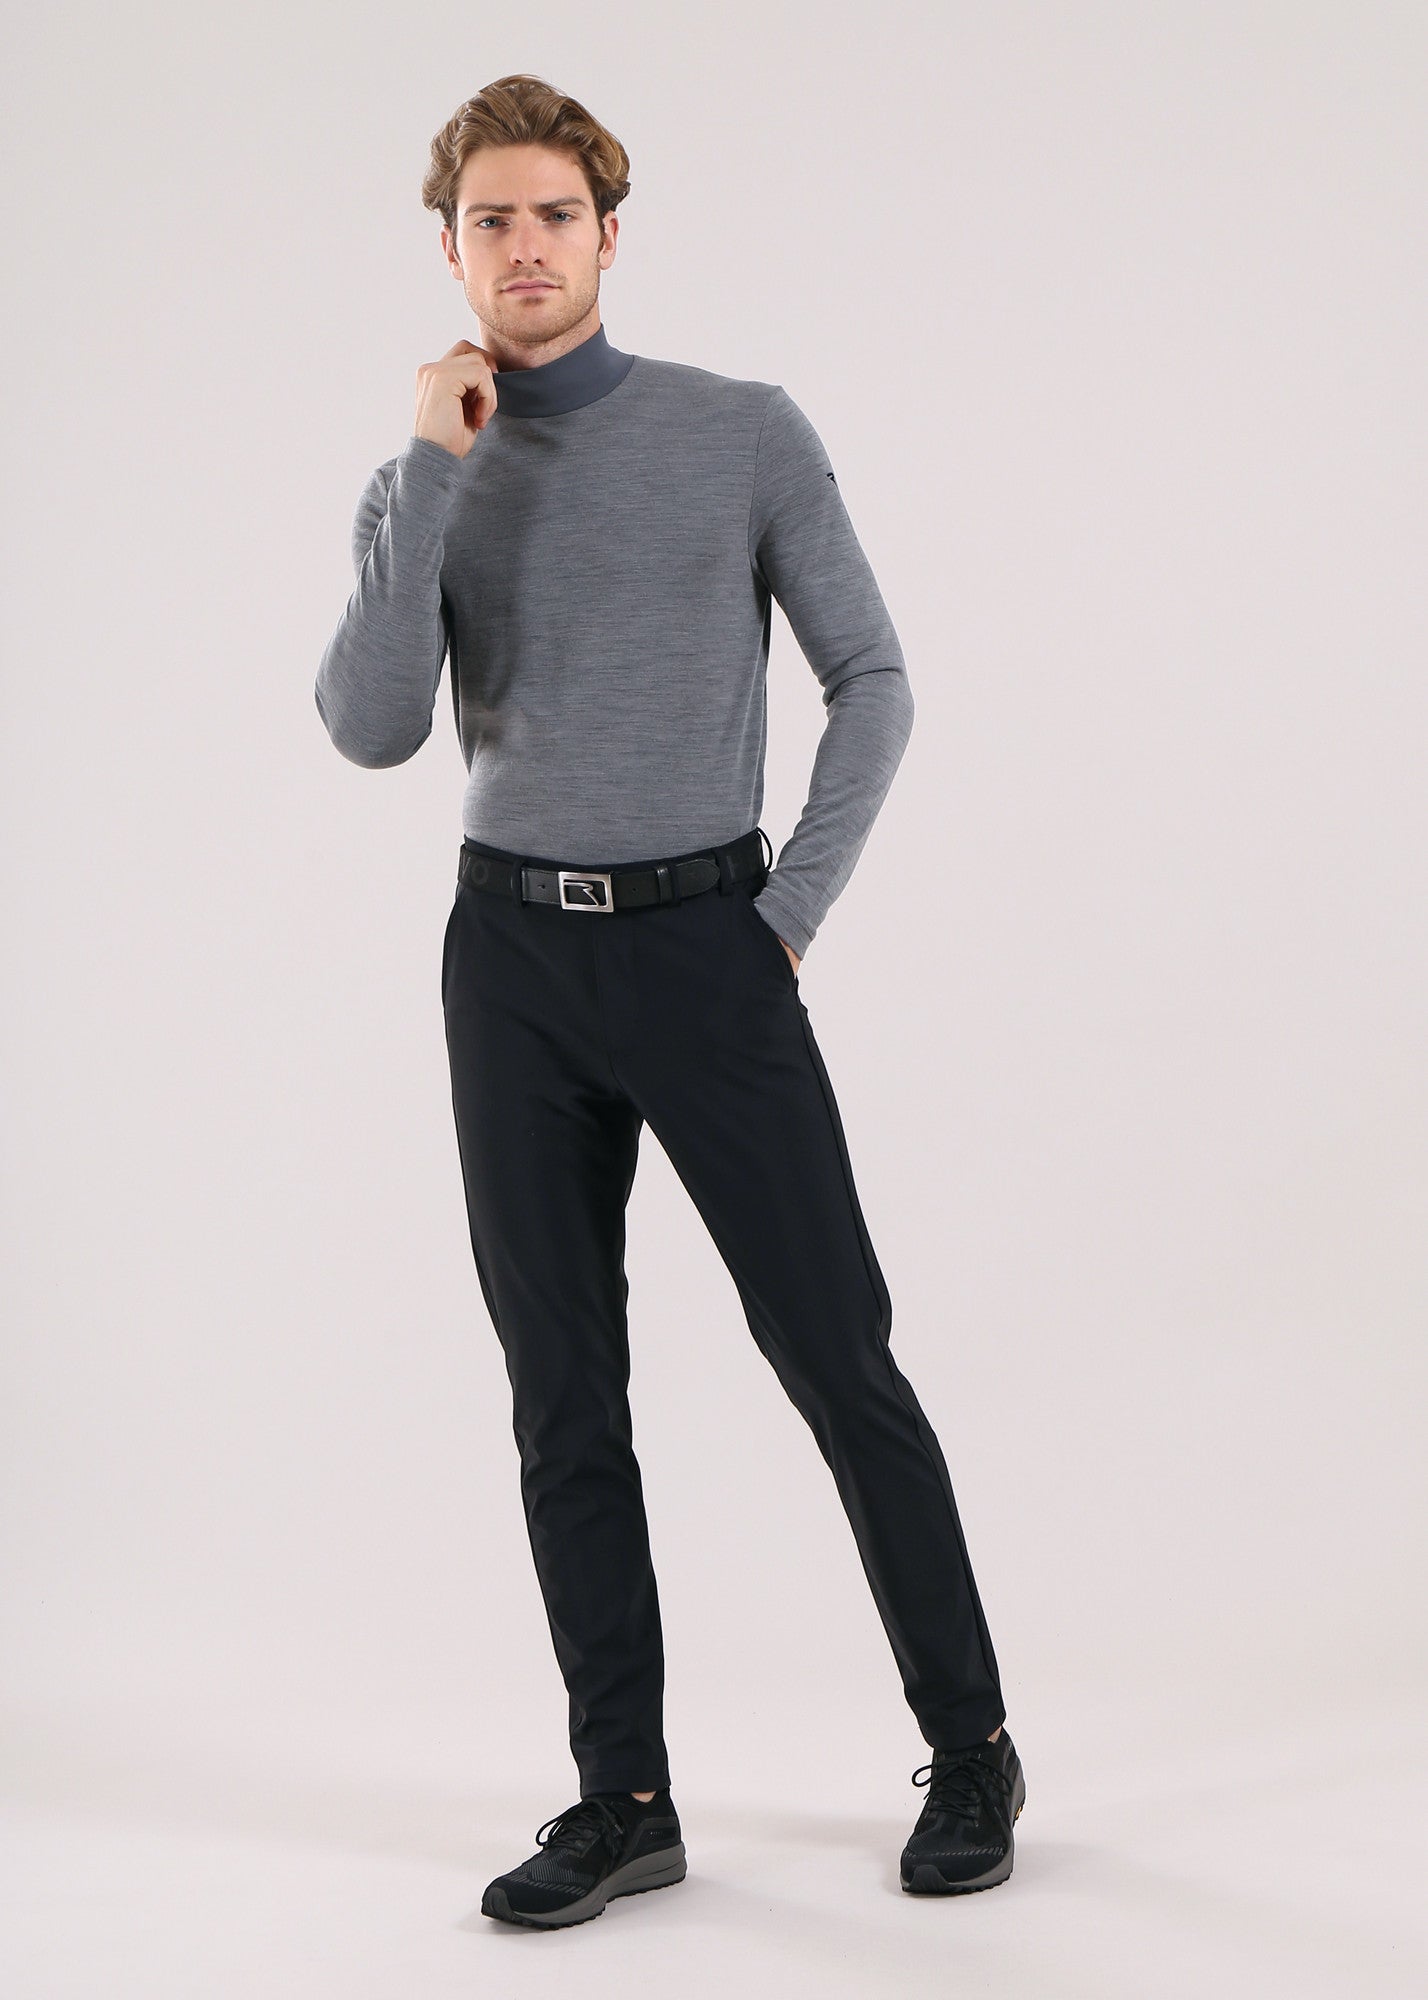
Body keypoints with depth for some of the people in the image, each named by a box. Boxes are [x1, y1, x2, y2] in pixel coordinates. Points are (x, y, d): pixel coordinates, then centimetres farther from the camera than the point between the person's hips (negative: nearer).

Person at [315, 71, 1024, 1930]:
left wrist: (795, 911, -5)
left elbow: (871, 680, 2)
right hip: (513, 959, 3)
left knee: (840, 1358, -1)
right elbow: (372, 729, -8)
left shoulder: (747, 435, 0)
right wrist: (433, 471, -11)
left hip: (707, 947, -3)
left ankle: (969, 1744, 15)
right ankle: (623, 1796, 16)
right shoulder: (423, 483, 7)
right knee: (565, 1402, 6)